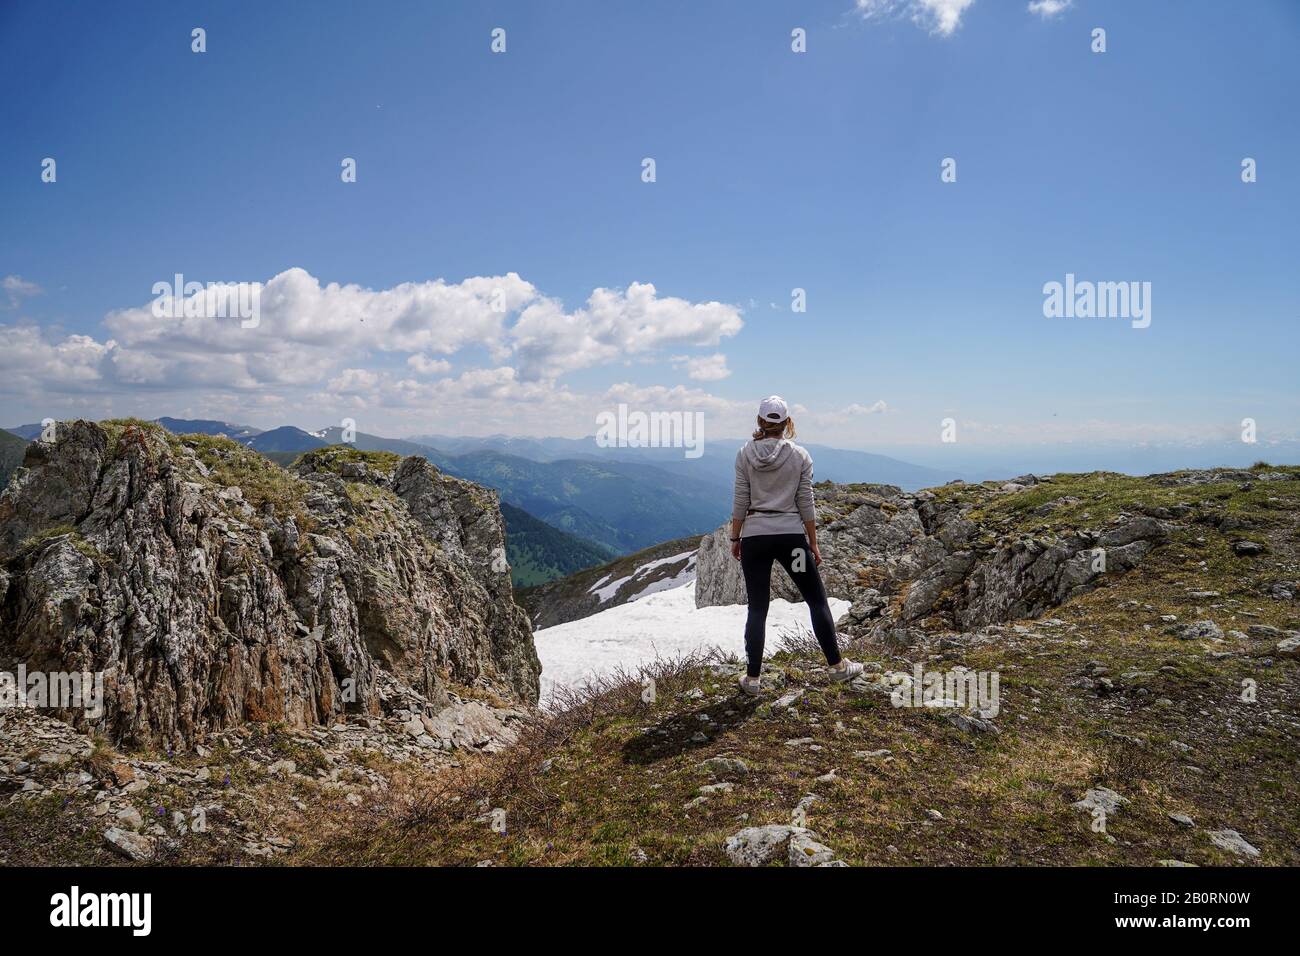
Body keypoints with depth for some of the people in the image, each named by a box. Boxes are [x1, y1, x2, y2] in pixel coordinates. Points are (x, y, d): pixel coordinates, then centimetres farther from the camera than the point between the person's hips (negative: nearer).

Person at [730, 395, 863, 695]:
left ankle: (753, 678, 10)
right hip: (791, 537, -1)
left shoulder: (745, 454, -2)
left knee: (757, 608, 7)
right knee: (817, 600, 14)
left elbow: (740, 503, -2)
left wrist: (734, 539, 7)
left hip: (754, 538, 1)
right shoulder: (800, 456, -3)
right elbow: (806, 505, -2)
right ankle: (837, 666, 22)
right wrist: (814, 544, 6)